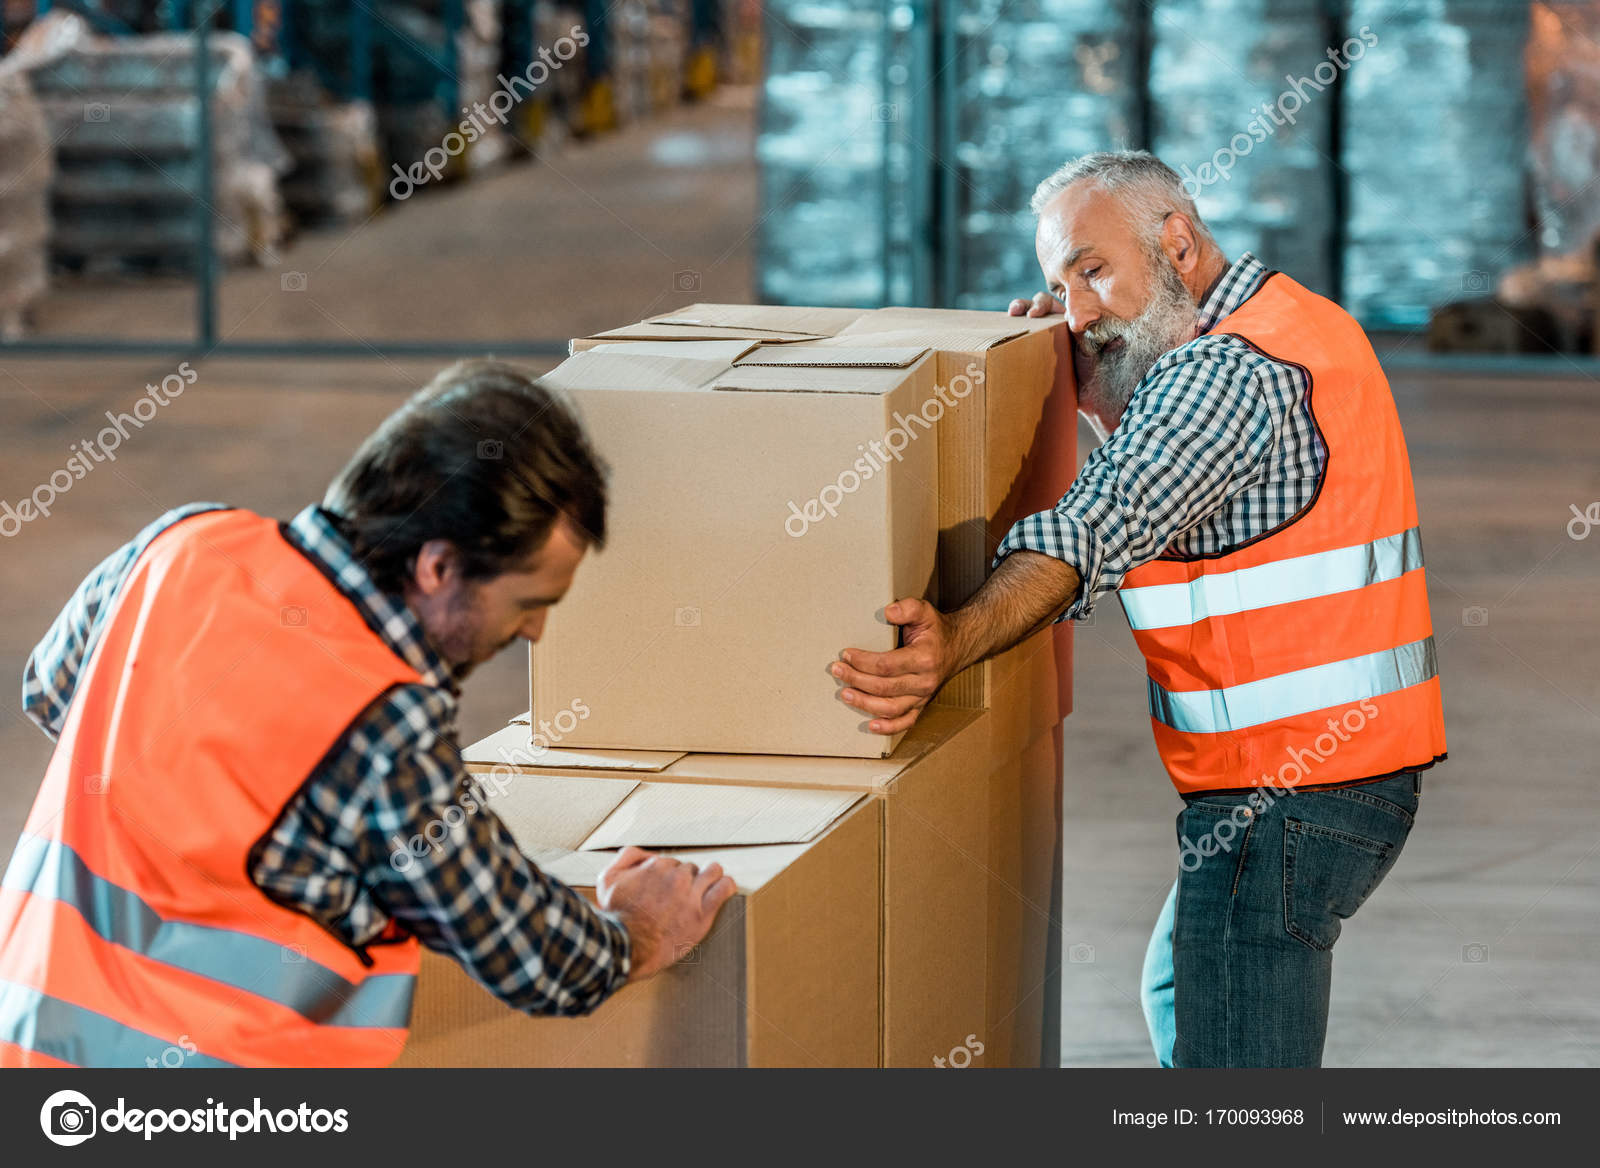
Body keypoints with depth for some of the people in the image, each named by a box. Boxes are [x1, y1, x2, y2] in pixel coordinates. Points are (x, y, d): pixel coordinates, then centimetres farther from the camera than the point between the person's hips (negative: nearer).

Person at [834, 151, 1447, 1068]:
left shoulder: (1235, 371, -18)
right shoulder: (1291, 324, 14)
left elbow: (1105, 525, -33)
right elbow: (1148, 437, 24)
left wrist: (955, 641, -45)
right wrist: (1082, 368, 5)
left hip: (1292, 790, -11)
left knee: (1231, 1063, -10)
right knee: (1180, 992, 25)